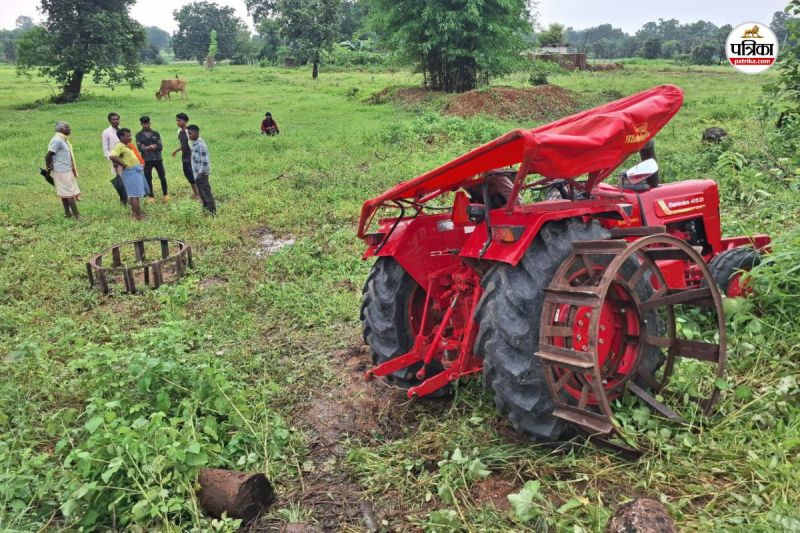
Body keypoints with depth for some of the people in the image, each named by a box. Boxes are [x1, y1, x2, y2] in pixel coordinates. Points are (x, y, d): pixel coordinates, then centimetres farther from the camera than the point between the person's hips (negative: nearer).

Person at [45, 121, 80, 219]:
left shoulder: (63, 139, 12)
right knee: (70, 193, -6)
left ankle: (68, 213, 20)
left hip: (67, 170, 9)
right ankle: (77, 215, -3)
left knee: (65, 193, 13)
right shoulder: (57, 140, -18)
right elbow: (48, 156, -19)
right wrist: (49, 169, -10)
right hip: (62, 171, -9)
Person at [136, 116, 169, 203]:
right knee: (148, 179, 4)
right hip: (146, 160, -1)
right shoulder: (139, 135, 1)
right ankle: (151, 196, 15)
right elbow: (140, 148, -9)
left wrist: (147, 148, -15)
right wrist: (153, 146, -13)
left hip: (158, 159, 1)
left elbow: (160, 146, -4)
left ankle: (165, 194, 18)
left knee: (162, 177, 4)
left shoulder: (156, 134, 5)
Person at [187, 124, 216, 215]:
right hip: (197, 173, 9)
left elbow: (205, 160, -21)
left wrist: (201, 173, -20)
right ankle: (206, 209, 28)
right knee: (201, 193, 17)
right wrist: (196, 173, 17)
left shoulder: (200, 144, -19)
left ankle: (212, 212, 1)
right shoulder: (194, 143, 10)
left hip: (202, 173, -9)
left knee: (206, 192, -4)